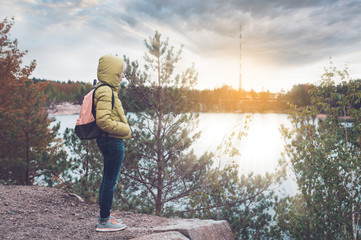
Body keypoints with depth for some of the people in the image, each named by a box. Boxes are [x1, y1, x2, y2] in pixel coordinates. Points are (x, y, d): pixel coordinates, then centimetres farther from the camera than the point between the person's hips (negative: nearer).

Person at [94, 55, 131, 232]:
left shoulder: (106, 90, 13)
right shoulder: (106, 91, -19)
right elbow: (103, 120, -27)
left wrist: (123, 128, 12)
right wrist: (125, 130, -16)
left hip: (108, 141, 11)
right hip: (113, 142, -11)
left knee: (107, 180, 19)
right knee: (110, 182, 0)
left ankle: (105, 215, 32)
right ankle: (104, 222, 12)